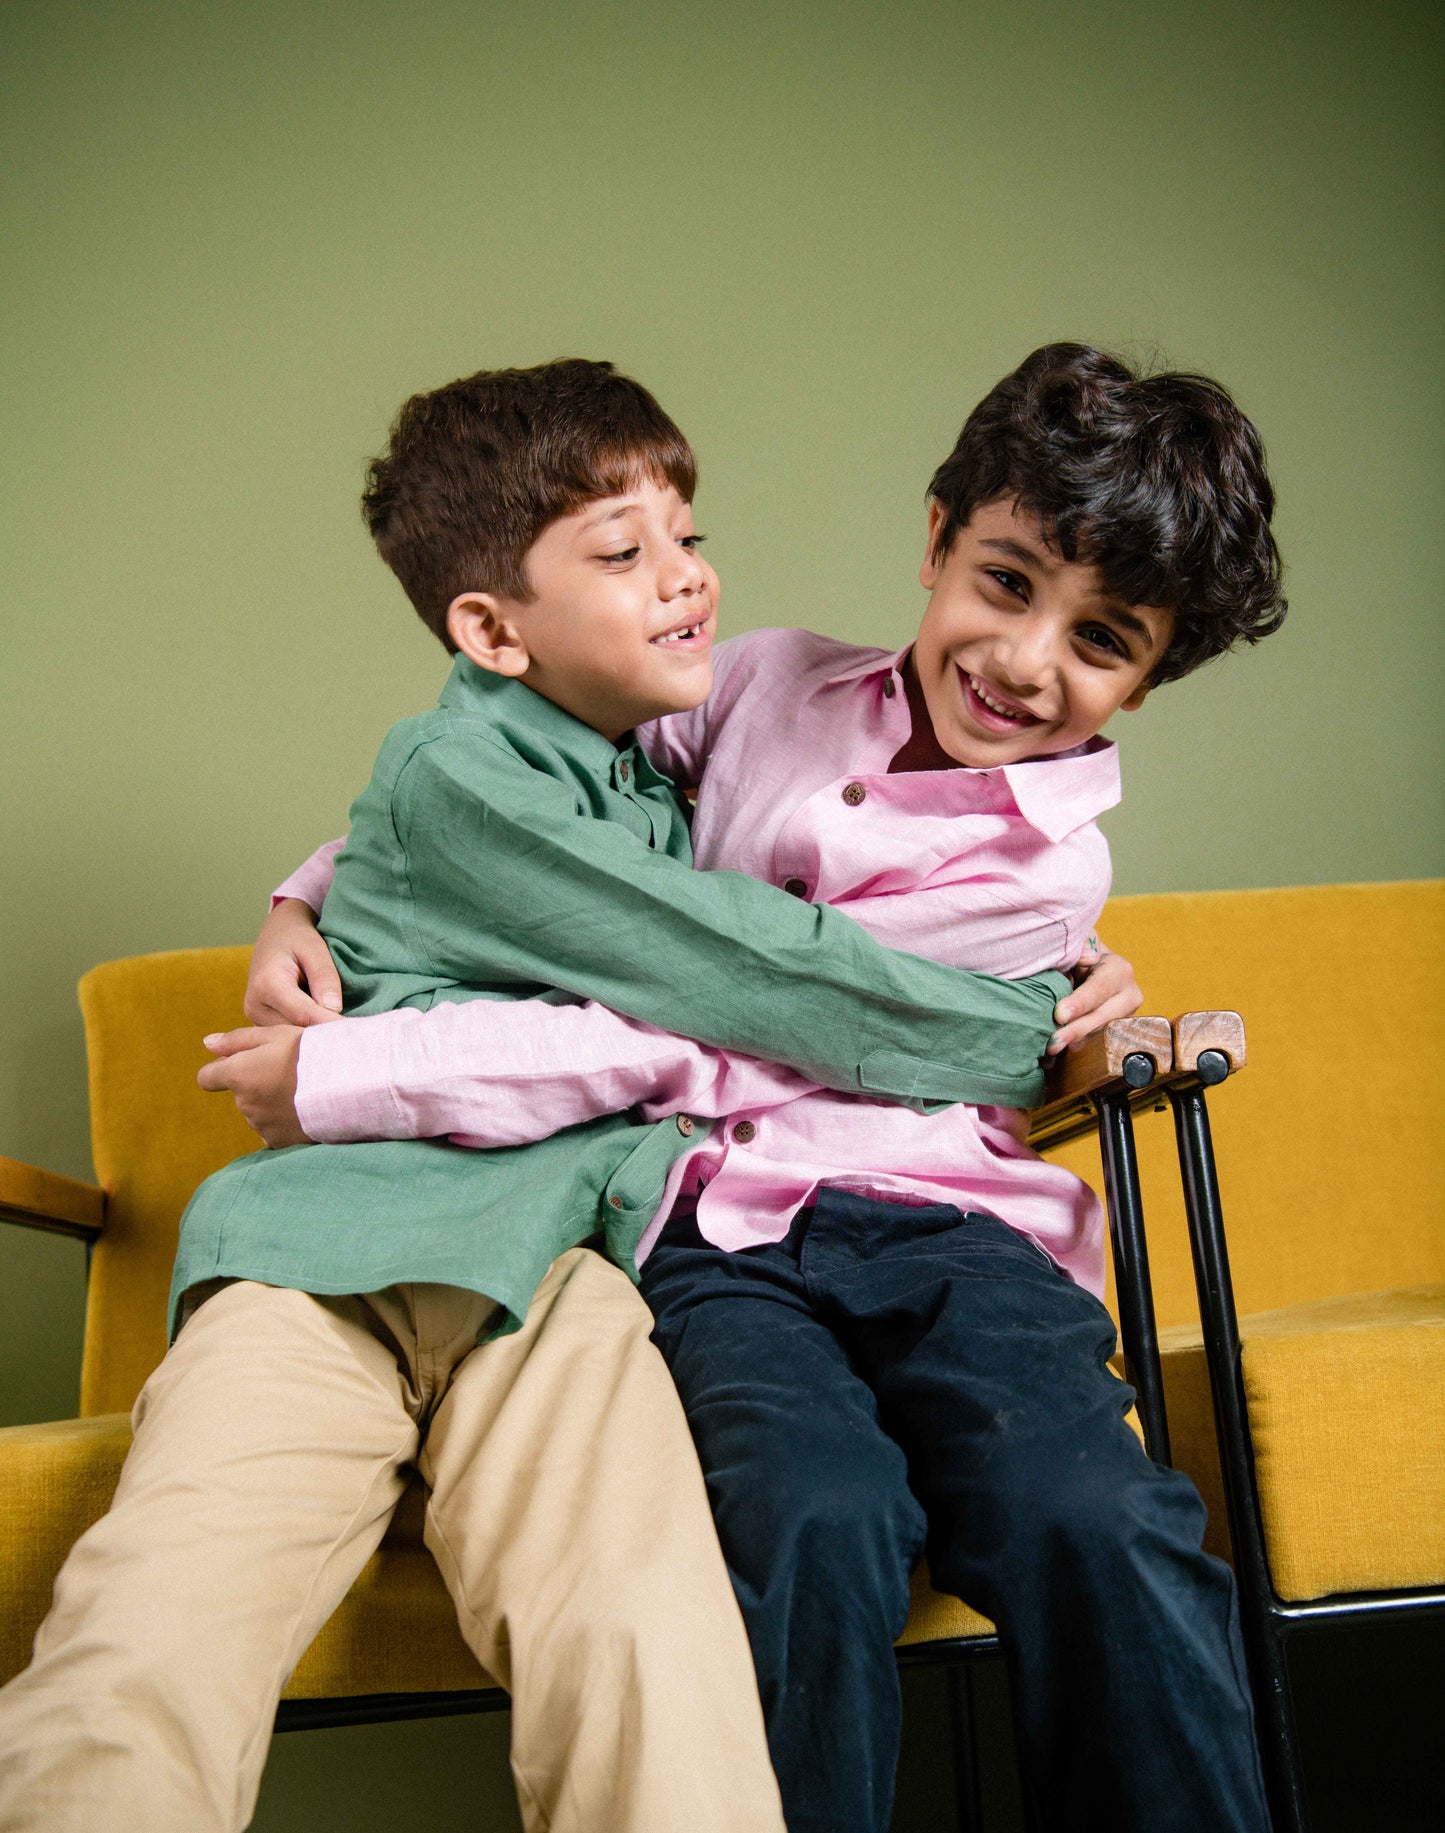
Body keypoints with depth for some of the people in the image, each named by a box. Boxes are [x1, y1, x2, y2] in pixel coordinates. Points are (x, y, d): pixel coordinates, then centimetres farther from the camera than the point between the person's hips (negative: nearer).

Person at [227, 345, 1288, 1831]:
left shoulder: (1041, 867, -3)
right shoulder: (776, 679, 11)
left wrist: (344, 1079, -11)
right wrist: (310, 897, 7)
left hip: (939, 1224, -1)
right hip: (723, 1235, 2)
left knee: (1100, 1523, -30)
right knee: (820, 1522, -30)